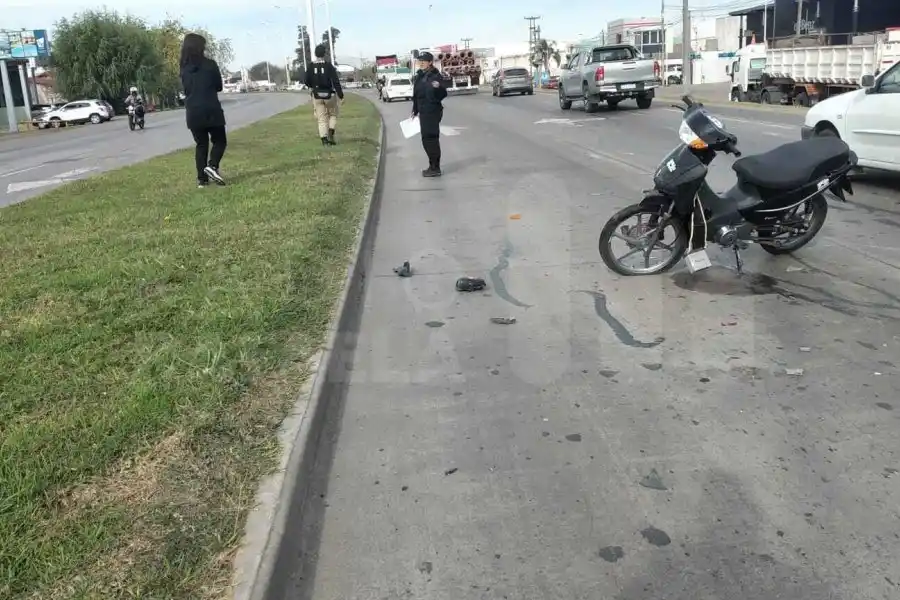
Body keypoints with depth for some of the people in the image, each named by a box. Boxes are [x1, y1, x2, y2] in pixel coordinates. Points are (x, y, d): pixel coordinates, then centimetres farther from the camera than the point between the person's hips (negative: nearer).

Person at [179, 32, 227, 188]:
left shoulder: (184, 68, 6)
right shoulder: (210, 64, -5)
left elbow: (185, 89, 15)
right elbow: (219, 86, 5)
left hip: (193, 113, 4)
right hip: (211, 110, -4)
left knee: (201, 144, 12)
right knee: (219, 141, 10)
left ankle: (202, 179, 7)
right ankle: (212, 166, -16)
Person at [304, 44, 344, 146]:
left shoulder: (311, 67, -4)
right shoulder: (329, 66, -12)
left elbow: (307, 82, 5)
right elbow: (336, 82, -15)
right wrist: (341, 96, -11)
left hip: (317, 96, 2)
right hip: (329, 95, -2)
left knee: (322, 119, 8)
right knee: (333, 115, 19)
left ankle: (324, 139, 0)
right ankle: (330, 135, 2)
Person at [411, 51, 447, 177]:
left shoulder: (436, 76, -13)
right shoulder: (420, 76, 10)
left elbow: (442, 95, -18)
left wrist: (438, 87, -38)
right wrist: (415, 111, 21)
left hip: (432, 112, -9)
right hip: (423, 112, 9)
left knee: (431, 139, -6)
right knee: (426, 140, 15)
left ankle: (435, 168, 1)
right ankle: (433, 166, 26)